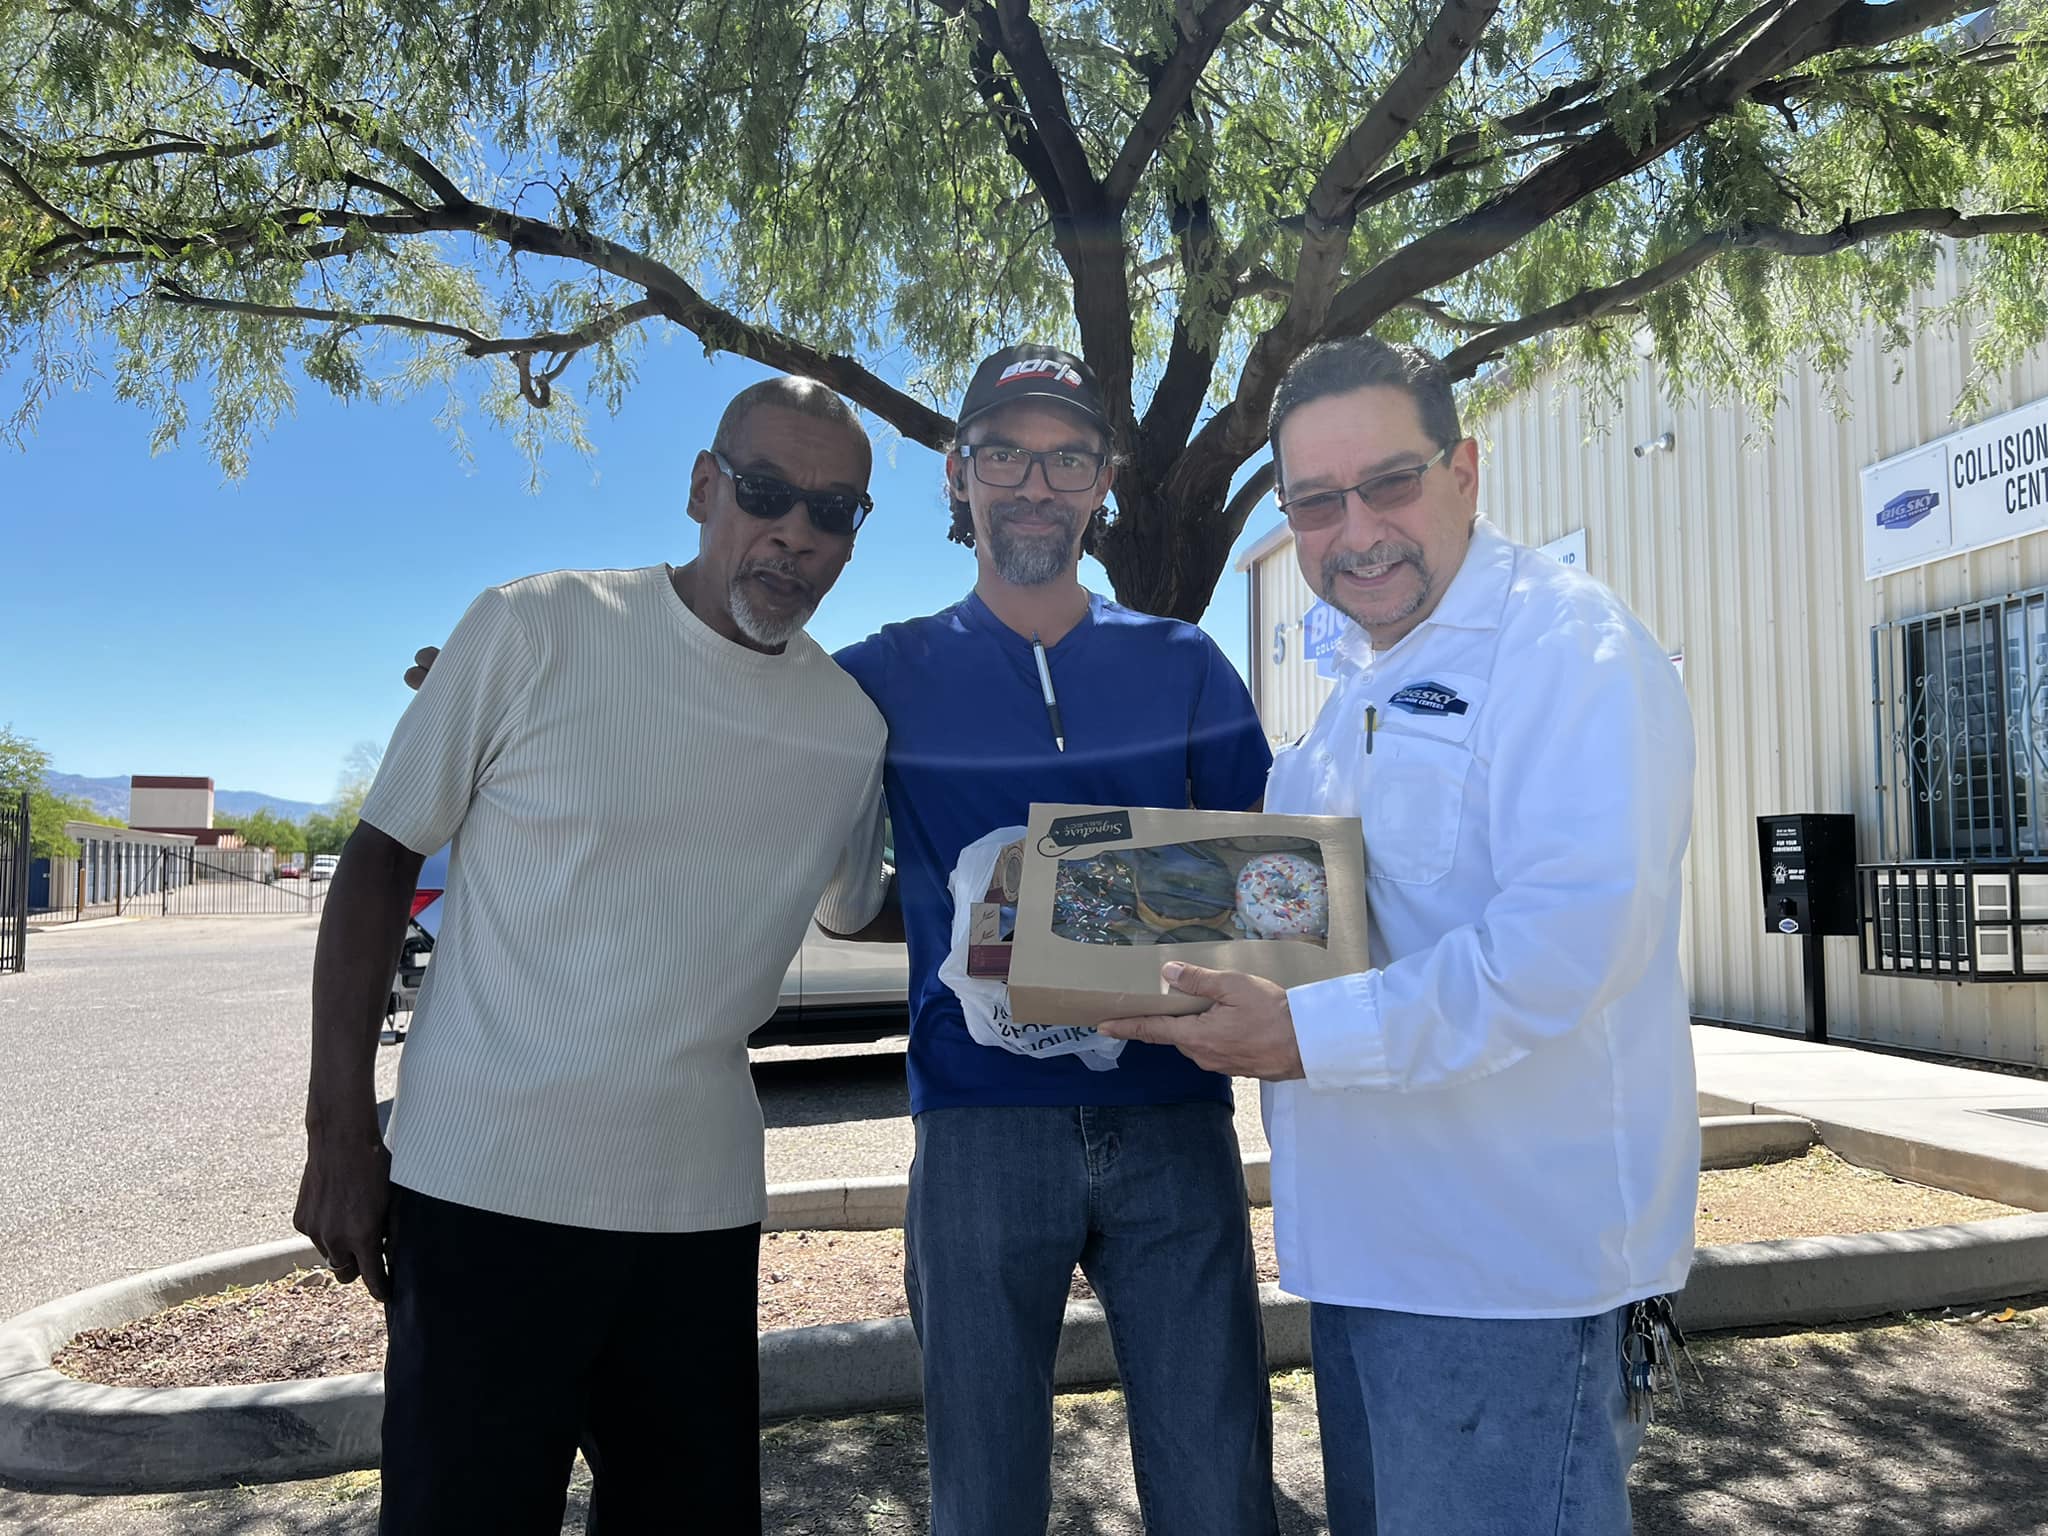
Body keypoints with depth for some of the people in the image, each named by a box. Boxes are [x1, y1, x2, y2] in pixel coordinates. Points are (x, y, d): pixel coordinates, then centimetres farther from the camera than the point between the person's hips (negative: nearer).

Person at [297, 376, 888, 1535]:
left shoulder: (854, 729, 1)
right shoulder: (532, 633, -8)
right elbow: (380, 866, -2)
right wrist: (339, 1134, -5)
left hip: (702, 1213, 3)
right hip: (485, 1195, -3)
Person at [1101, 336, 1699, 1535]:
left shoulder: (1567, 642, -14)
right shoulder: (1360, 691, 15)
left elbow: (1575, 932, -27)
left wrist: (1311, 1035, -27)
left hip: (1513, 1262, -9)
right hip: (1371, 1245, 9)